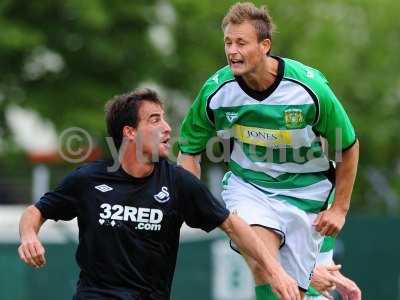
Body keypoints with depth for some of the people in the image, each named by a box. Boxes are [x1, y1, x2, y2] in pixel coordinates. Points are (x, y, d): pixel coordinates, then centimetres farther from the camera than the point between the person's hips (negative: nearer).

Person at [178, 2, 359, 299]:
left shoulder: (309, 88, -18)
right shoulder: (215, 91, -13)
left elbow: (348, 146, -3)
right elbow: (189, 151, 4)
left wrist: (339, 208, -1)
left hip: (303, 193, 0)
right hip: (247, 184, 0)